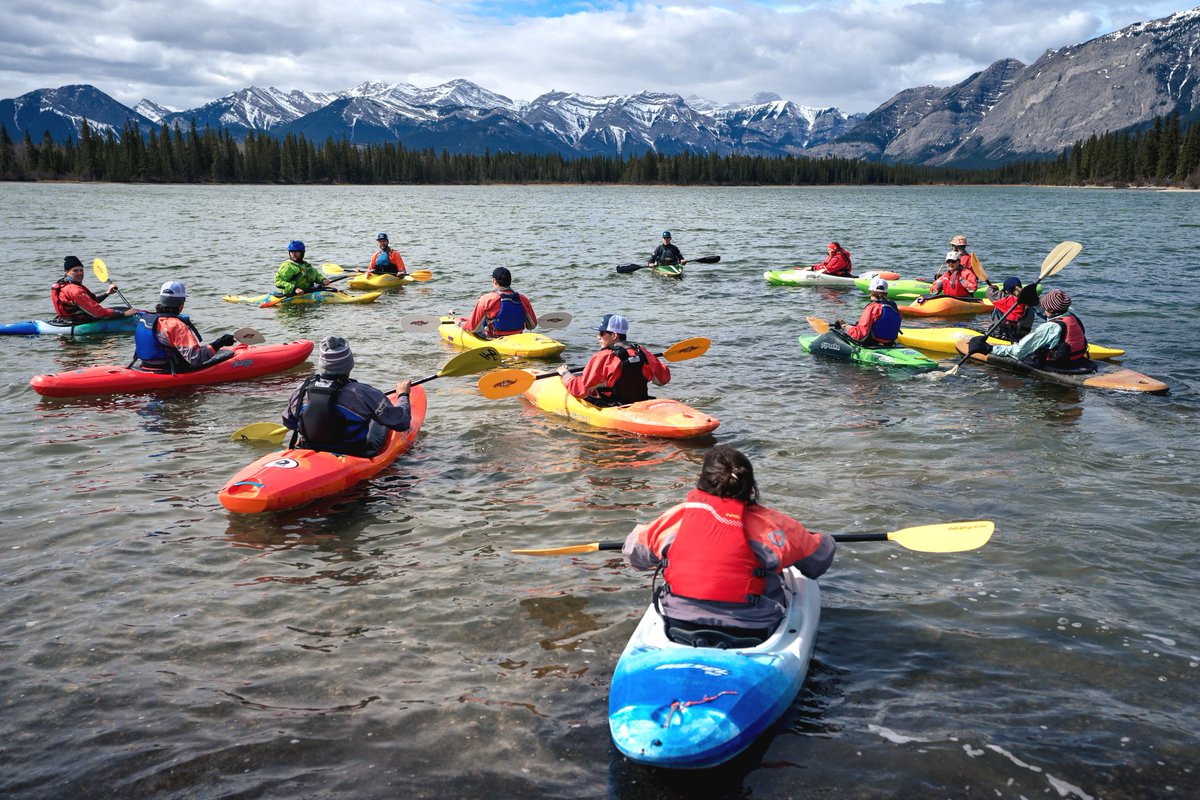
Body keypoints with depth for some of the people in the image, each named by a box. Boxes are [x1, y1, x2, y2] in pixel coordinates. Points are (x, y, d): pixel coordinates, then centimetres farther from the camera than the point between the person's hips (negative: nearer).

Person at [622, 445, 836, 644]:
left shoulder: (678, 516, -5)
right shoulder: (768, 523, -11)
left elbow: (635, 552, 10)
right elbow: (820, 557, 2)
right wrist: (823, 540, 27)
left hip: (678, 630, 2)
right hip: (748, 637, -2)